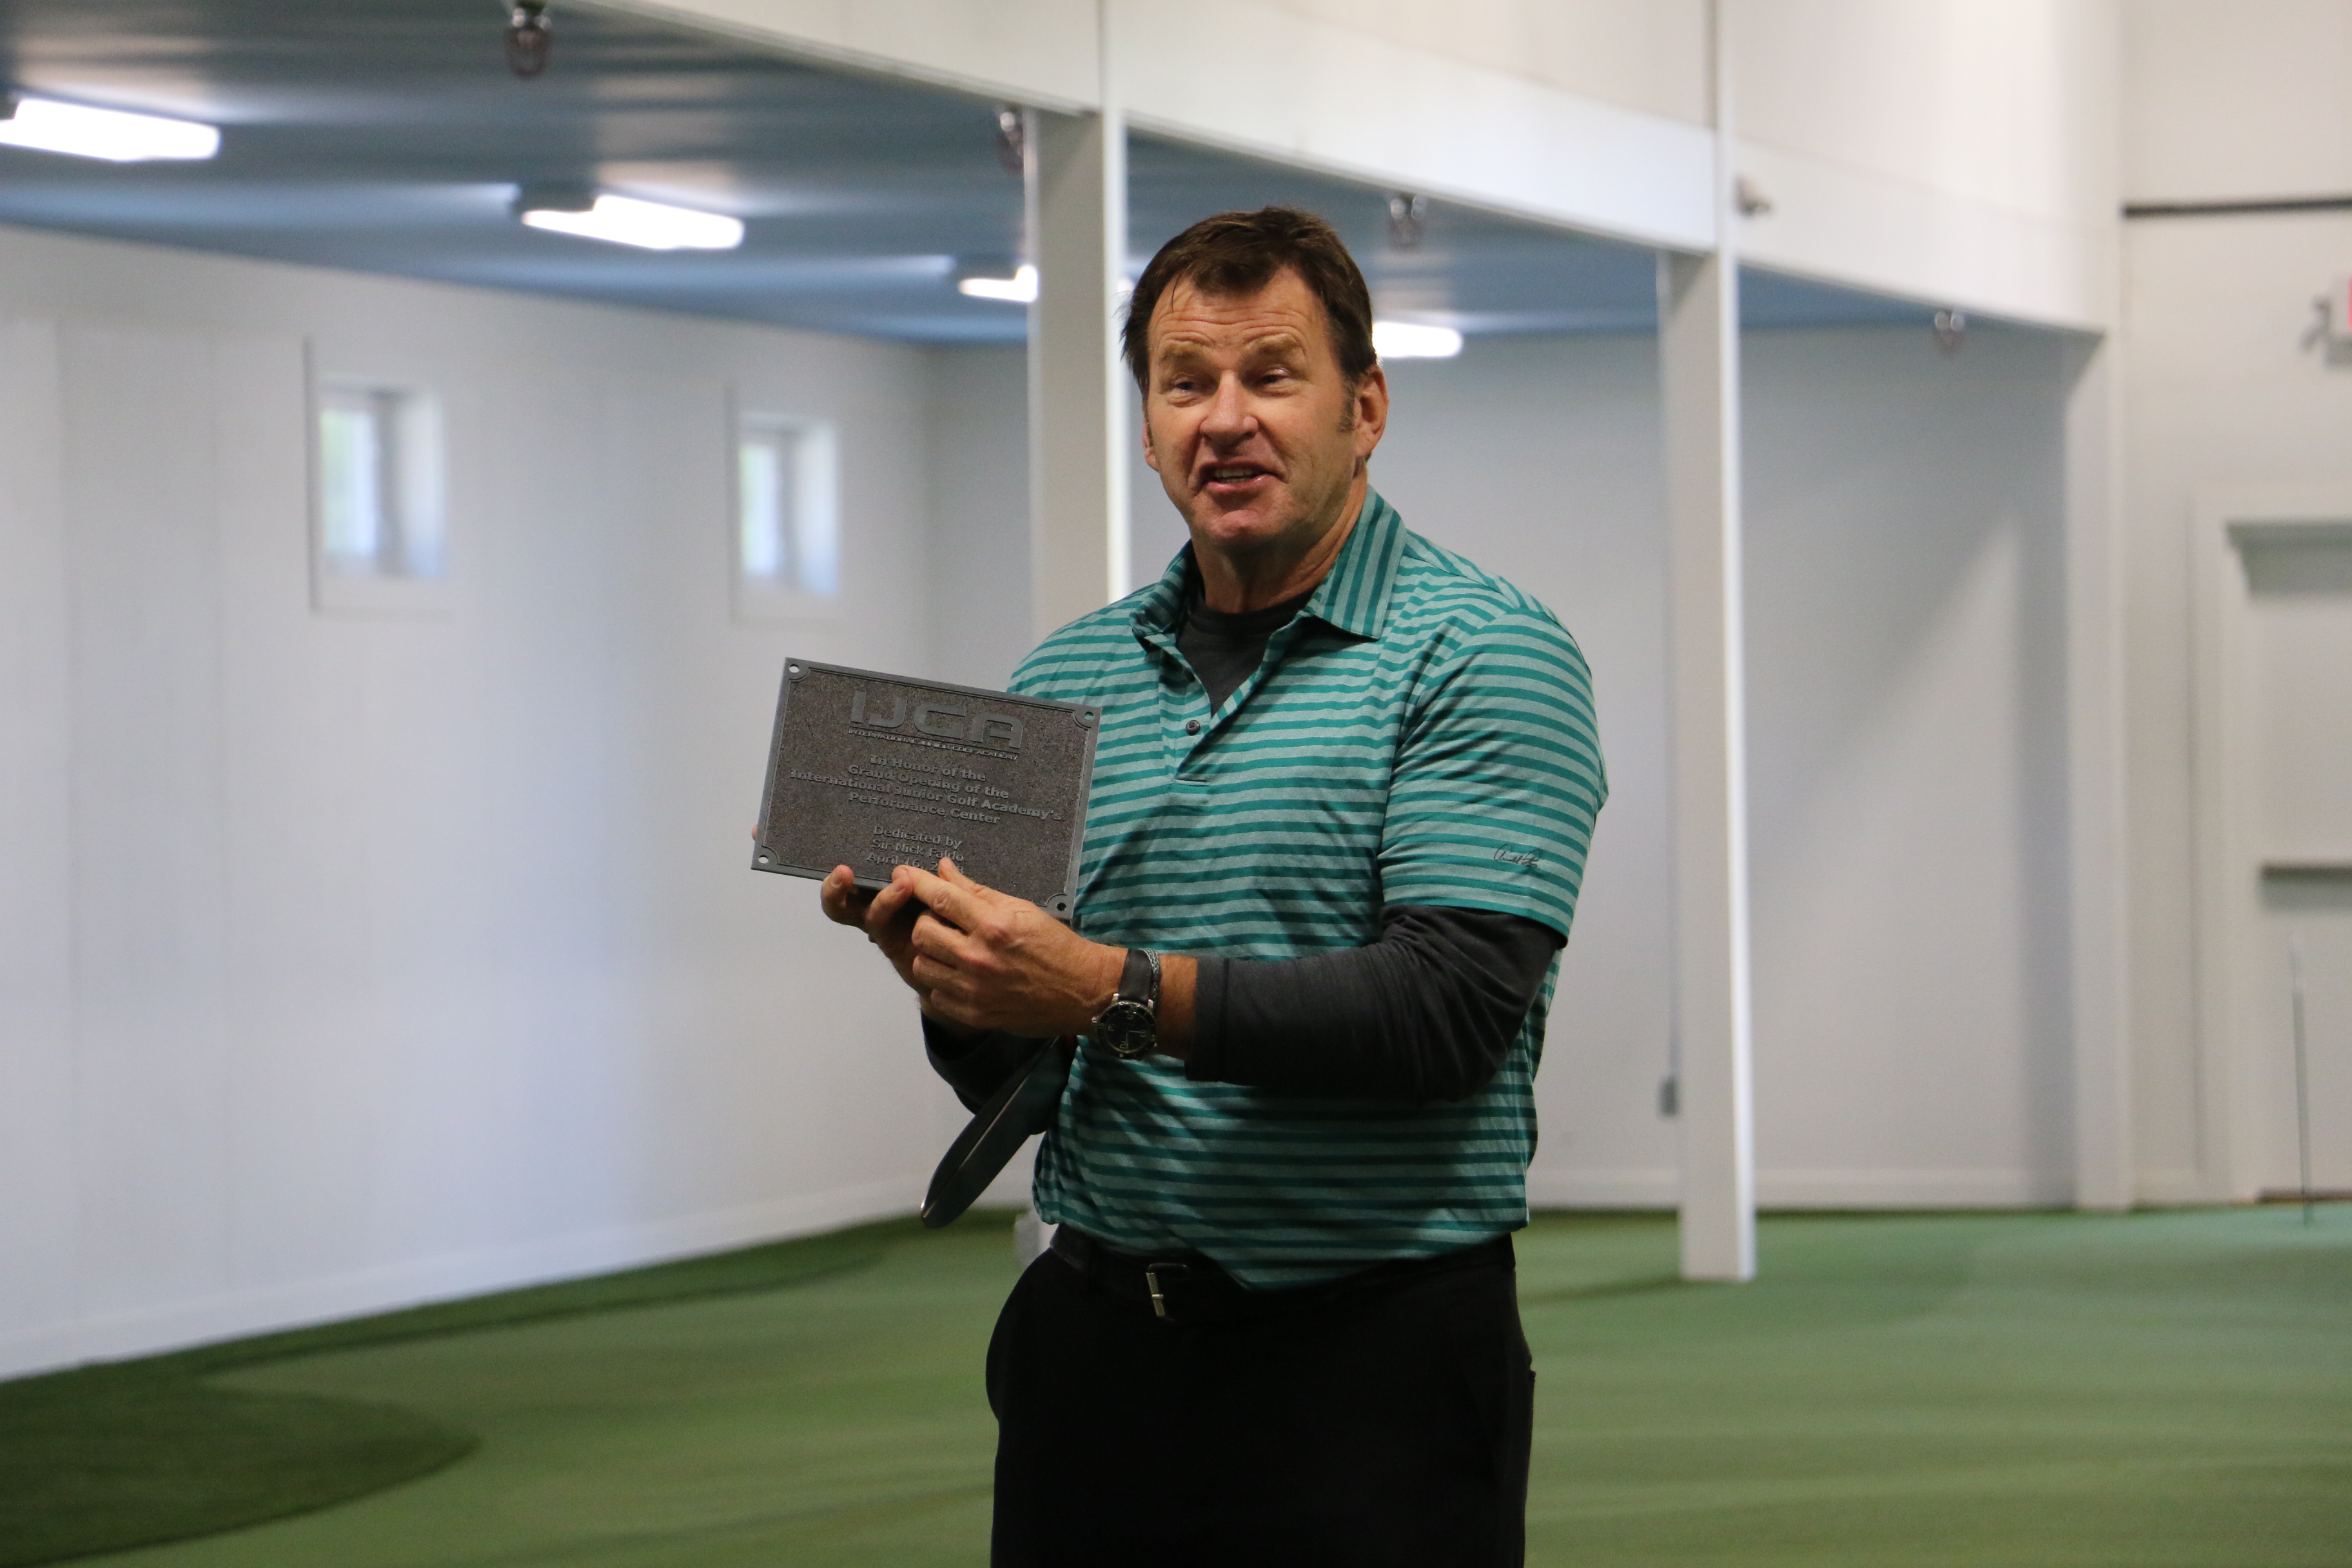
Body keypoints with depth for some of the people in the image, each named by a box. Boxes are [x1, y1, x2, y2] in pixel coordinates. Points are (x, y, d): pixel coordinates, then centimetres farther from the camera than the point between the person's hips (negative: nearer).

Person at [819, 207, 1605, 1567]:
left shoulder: (1480, 656, -5)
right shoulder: (1067, 679, 11)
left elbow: (1451, 1007, -18)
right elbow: (1014, 1083, 14)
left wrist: (1117, 991, -23)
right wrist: (947, 975, -8)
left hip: (1372, 1355, -4)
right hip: (1093, 1346, 5)